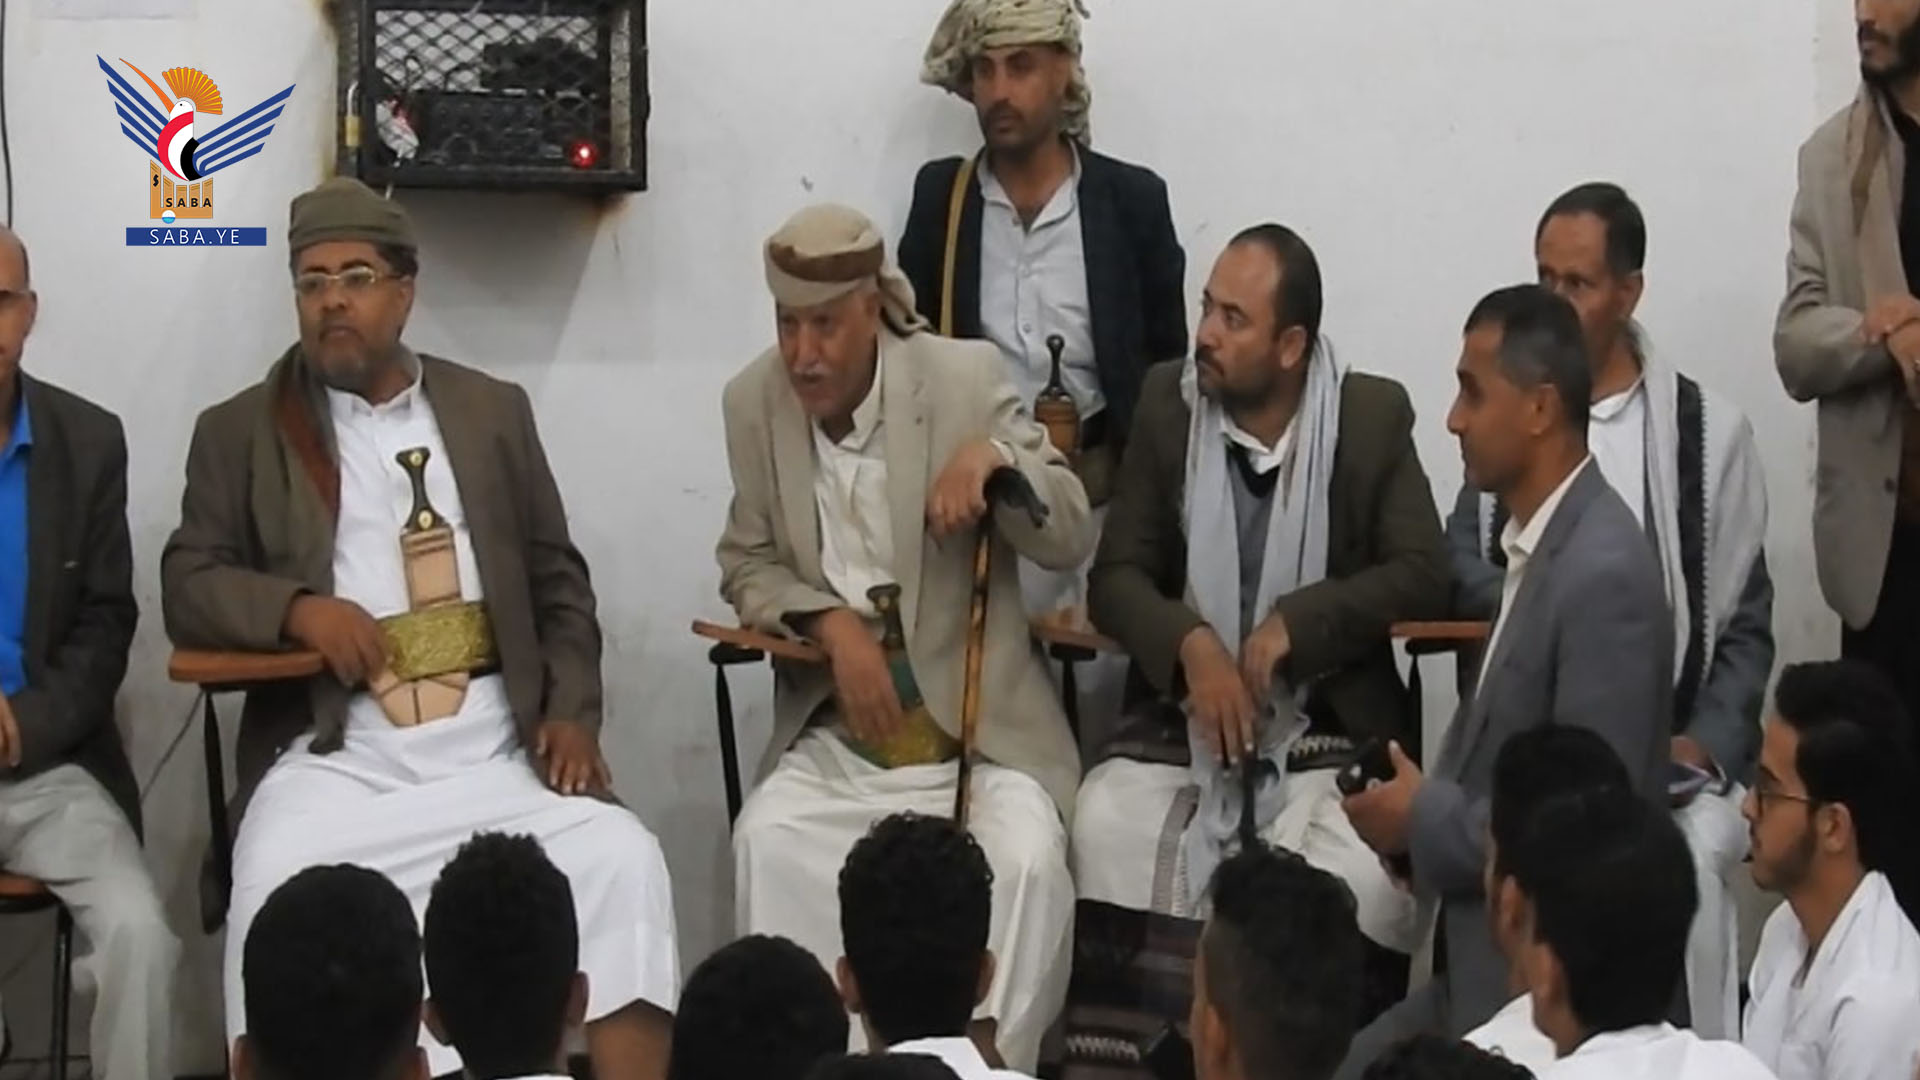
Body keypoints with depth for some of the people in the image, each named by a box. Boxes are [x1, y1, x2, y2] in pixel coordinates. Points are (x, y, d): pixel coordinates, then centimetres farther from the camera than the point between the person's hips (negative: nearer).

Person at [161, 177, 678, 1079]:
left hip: (497, 742, 2)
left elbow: (558, 580, 18)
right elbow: (187, 587, 6)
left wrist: (572, 712, 2)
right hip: (338, 753, -2)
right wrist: (296, 607, -14)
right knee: (276, 887, -31)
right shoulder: (240, 430, 11)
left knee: (622, 858, -23)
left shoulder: (492, 411, 16)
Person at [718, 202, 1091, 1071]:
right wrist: (830, 622, -12)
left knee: (1023, 858, -29)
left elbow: (1072, 541, -6)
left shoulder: (966, 378, -8)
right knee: (768, 840, -27)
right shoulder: (754, 401, 0)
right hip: (836, 729, 2)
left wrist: (996, 458, -26)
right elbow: (747, 565, 9)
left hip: (981, 726, -2)